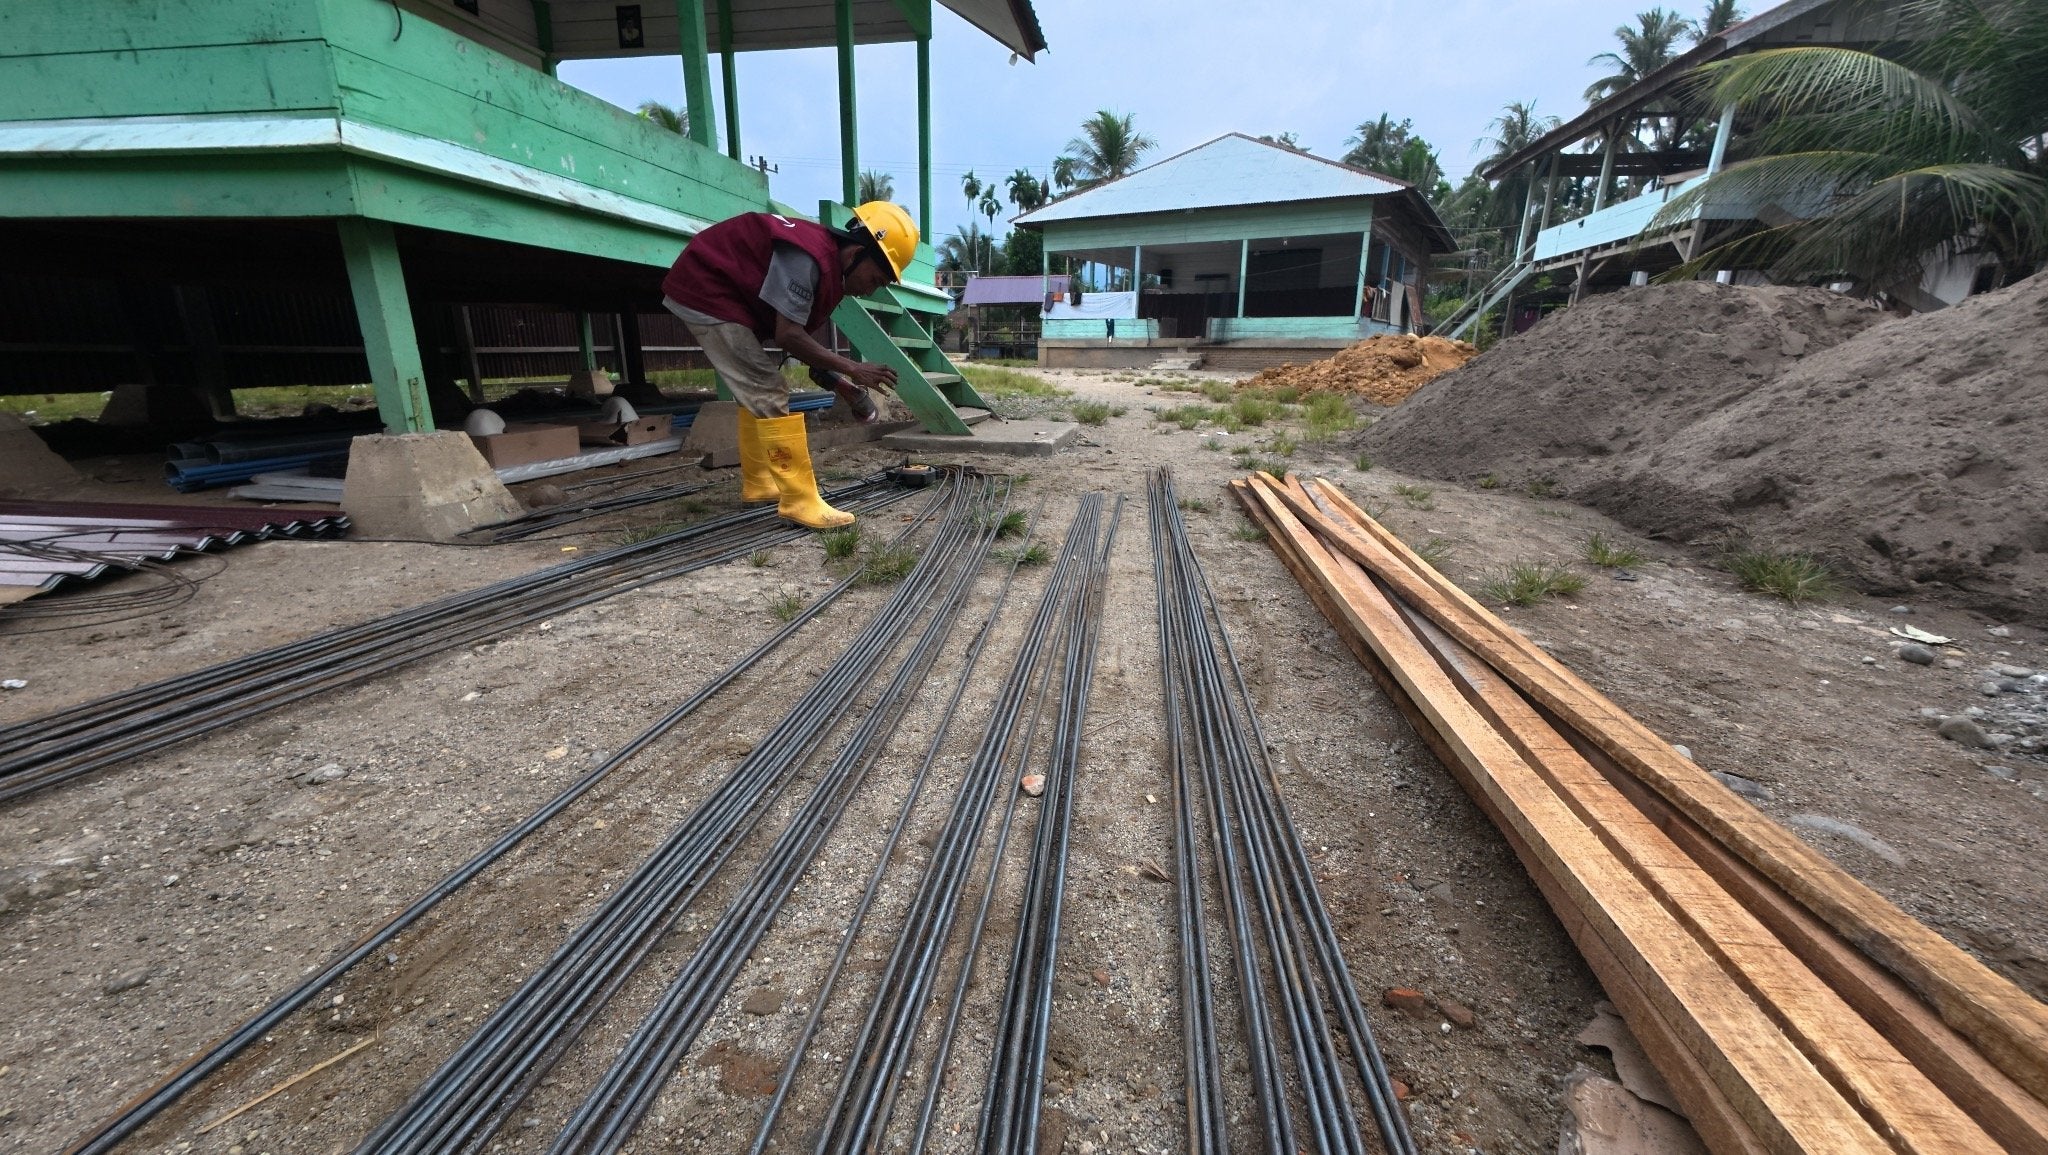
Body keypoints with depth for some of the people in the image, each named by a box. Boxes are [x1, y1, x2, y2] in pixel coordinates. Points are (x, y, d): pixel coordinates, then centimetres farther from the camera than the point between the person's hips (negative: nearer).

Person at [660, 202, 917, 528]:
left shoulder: (827, 261, 4)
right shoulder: (807, 258, -27)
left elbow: (801, 332, 6)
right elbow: (788, 336, -28)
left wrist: (837, 381, -2)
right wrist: (853, 369, -24)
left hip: (722, 293, 10)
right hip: (705, 291, -10)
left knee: (759, 392, 16)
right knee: (769, 397, -14)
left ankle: (757, 483, 26)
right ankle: (800, 501, -13)